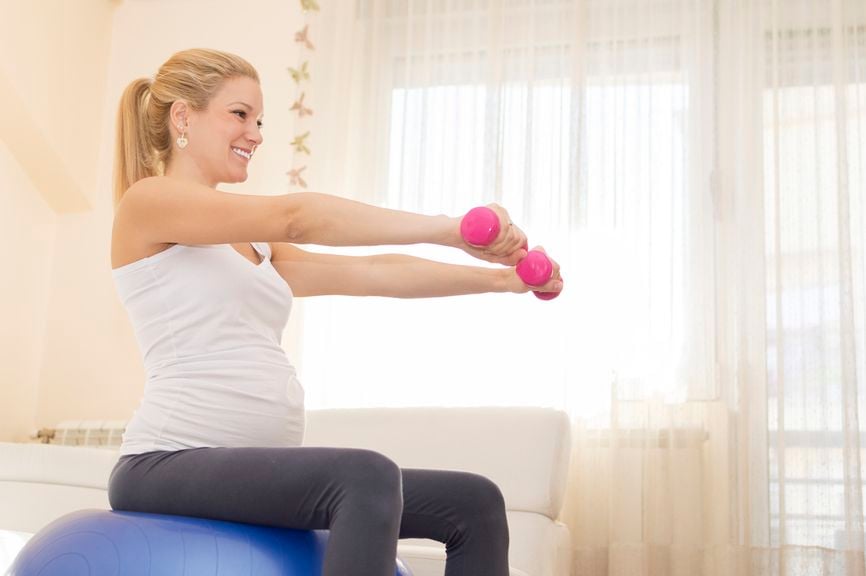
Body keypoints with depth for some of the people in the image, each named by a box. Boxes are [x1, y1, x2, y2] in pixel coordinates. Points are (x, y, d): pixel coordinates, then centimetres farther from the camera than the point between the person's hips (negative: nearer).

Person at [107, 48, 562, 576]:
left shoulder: (253, 247, 22)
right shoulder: (147, 201, -2)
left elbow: (370, 274, 12)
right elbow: (293, 218, -16)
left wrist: (499, 278, 3)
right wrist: (449, 229, -20)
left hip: (260, 473, 8)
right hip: (171, 465, -8)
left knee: (474, 504, -3)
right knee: (367, 478, -34)